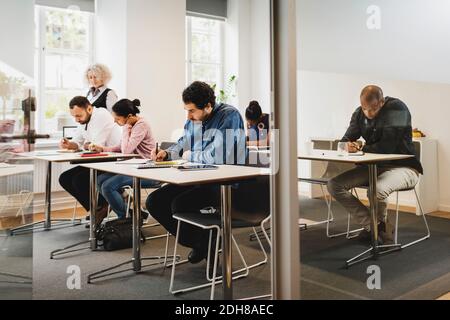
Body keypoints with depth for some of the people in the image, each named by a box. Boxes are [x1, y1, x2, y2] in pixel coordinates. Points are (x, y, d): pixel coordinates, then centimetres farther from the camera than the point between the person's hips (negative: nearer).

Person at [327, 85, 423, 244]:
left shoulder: (397, 109, -15)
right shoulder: (360, 113, 5)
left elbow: (387, 147, -25)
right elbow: (346, 140, 7)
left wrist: (361, 148, -11)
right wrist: (347, 146, -18)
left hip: (403, 167, -7)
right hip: (374, 167, 7)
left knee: (377, 189, -38)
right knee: (334, 185, -10)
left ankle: (380, 224, -1)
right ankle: (371, 226, -8)